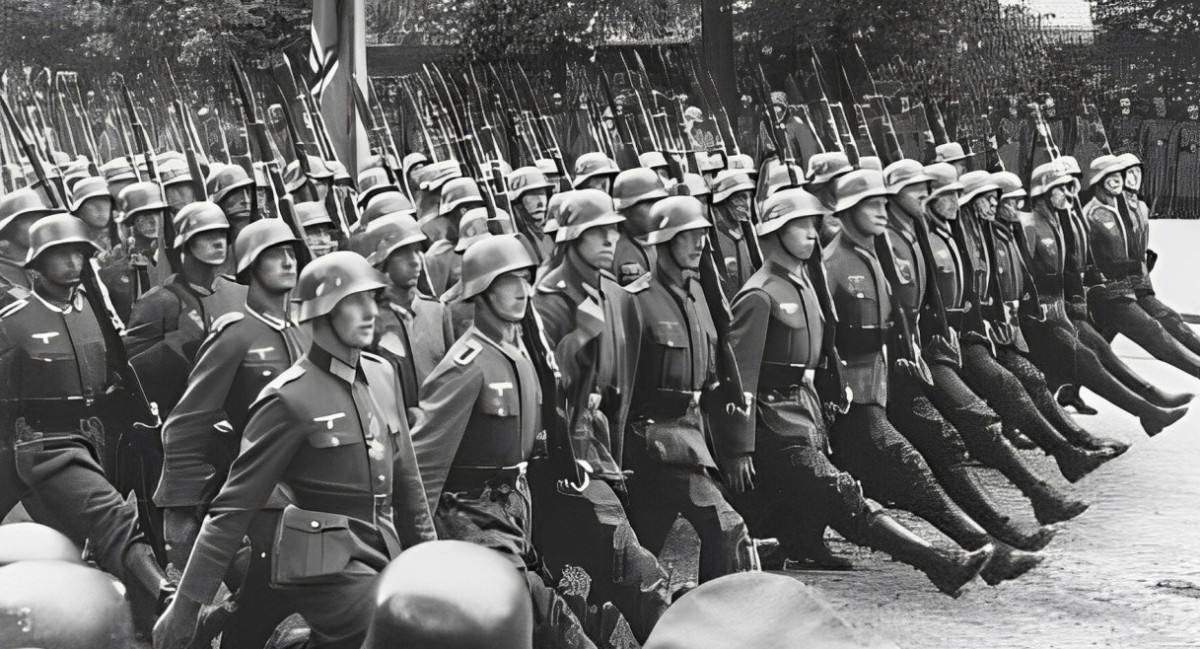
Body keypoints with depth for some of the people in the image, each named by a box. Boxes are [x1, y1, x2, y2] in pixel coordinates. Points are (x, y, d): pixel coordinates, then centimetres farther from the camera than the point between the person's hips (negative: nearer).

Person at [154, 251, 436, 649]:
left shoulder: (382, 375, 8)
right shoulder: (290, 399, -12)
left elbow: (405, 478, 17)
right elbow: (234, 505, -11)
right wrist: (186, 605, -12)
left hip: (380, 556, 7)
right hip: (325, 567, -7)